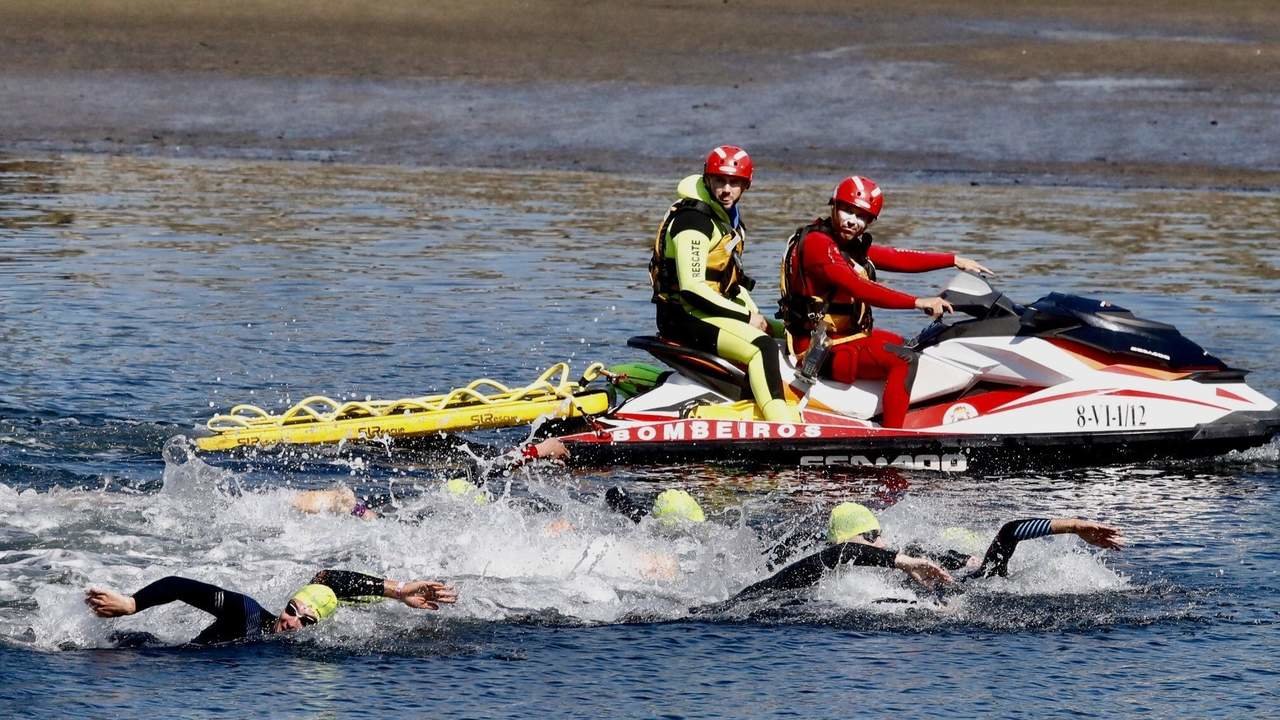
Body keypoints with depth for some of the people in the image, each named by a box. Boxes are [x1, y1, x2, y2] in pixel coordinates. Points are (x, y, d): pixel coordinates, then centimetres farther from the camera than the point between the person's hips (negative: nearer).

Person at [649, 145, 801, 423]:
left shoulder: (729, 218, 16)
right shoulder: (693, 220, -16)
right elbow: (691, 288, -23)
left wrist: (756, 316, 9)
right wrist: (745, 316, -18)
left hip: (716, 310, 11)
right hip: (686, 316, -11)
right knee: (763, 347, -29)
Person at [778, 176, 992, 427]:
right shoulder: (818, 243, -18)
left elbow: (897, 258, 12)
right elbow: (859, 289, -28)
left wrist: (955, 261, 8)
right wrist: (918, 302, -33)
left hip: (850, 335, 11)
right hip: (823, 350, -11)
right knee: (903, 361, -25)